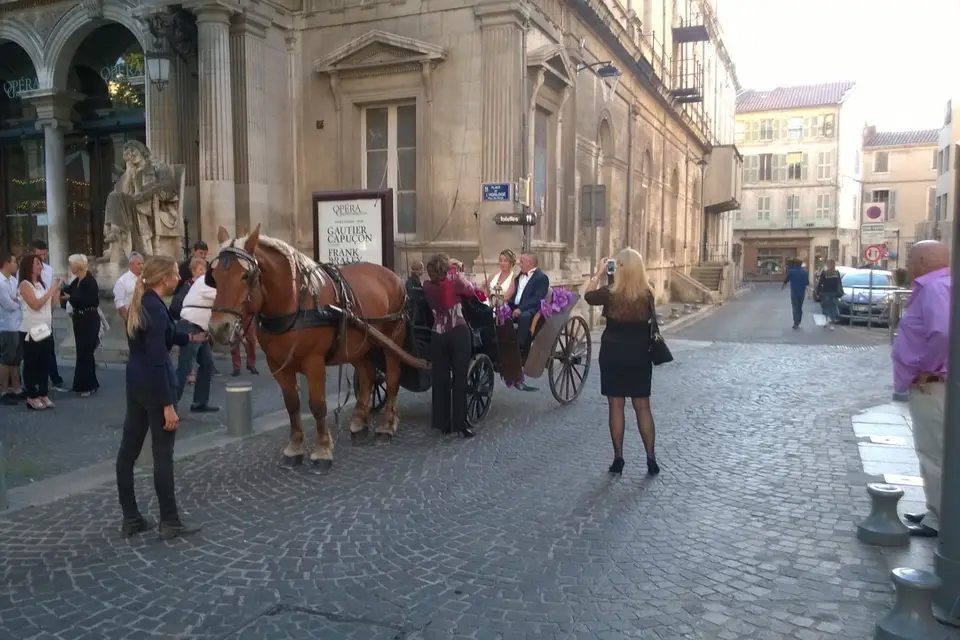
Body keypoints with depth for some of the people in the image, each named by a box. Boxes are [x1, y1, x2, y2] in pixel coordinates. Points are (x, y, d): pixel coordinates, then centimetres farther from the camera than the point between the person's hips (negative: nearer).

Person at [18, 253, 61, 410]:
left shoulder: (42, 283, 12)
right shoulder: (25, 284, -9)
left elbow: (51, 305, 12)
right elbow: (36, 304, -20)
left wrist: (57, 291, 2)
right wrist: (50, 290, -14)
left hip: (46, 329, 7)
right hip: (31, 331, -7)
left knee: (45, 363, 10)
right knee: (31, 364, 2)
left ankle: (44, 394, 17)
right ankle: (32, 397, 8)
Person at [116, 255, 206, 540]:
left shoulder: (140, 303, 8)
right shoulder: (155, 309, -20)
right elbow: (157, 361, -23)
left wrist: (191, 338, 28)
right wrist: (168, 405, -22)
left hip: (135, 383, 10)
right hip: (155, 386, -10)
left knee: (128, 450, 12)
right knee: (162, 454, 0)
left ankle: (130, 519, 23)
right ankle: (169, 522, 9)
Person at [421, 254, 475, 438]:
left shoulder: (427, 285, 1)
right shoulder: (454, 279, -8)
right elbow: (470, 290, 8)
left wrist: (450, 268, 21)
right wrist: (458, 273, 20)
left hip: (438, 336, 4)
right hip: (459, 333, -4)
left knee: (440, 379, 9)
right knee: (460, 378, 0)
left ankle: (443, 423, 15)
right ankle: (460, 424, 1)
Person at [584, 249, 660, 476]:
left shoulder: (610, 293, -14)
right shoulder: (647, 294, -8)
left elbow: (588, 296, 5)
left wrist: (598, 274, 13)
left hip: (613, 354, -2)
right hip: (640, 355, 2)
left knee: (616, 406, 6)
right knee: (643, 406, 10)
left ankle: (618, 458, 10)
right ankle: (651, 459, 12)